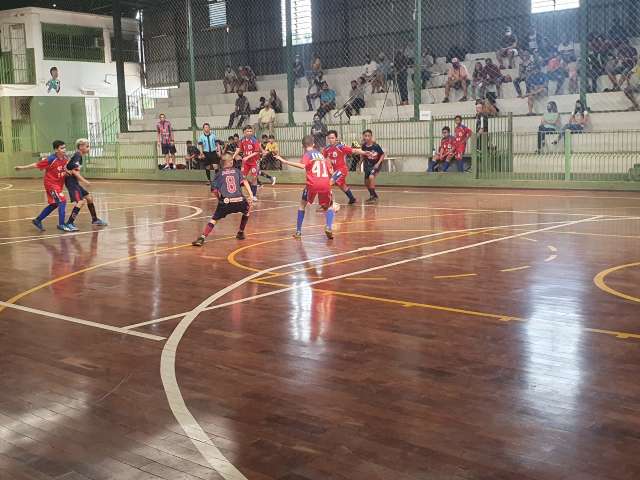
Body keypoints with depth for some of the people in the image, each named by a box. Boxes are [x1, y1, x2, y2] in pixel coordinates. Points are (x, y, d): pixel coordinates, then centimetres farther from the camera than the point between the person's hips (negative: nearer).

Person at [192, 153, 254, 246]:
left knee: (214, 219, 7)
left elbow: (214, 190, 7)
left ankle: (202, 238, -13)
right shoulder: (237, 171, 21)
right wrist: (250, 195, -4)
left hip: (225, 201, -1)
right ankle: (241, 233, 35)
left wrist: (220, 199, 23)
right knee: (247, 209, 32)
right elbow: (244, 182, 3)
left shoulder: (220, 174, 18)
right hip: (239, 201, 1)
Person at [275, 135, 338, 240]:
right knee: (329, 207, 21)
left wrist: (285, 162, -20)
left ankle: (298, 231, 16)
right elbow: (331, 171, 18)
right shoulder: (321, 155, 22)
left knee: (302, 204, 19)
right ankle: (329, 227, -5)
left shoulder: (307, 154, 6)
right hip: (325, 183, 3)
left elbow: (302, 166, -16)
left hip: (313, 183, -3)